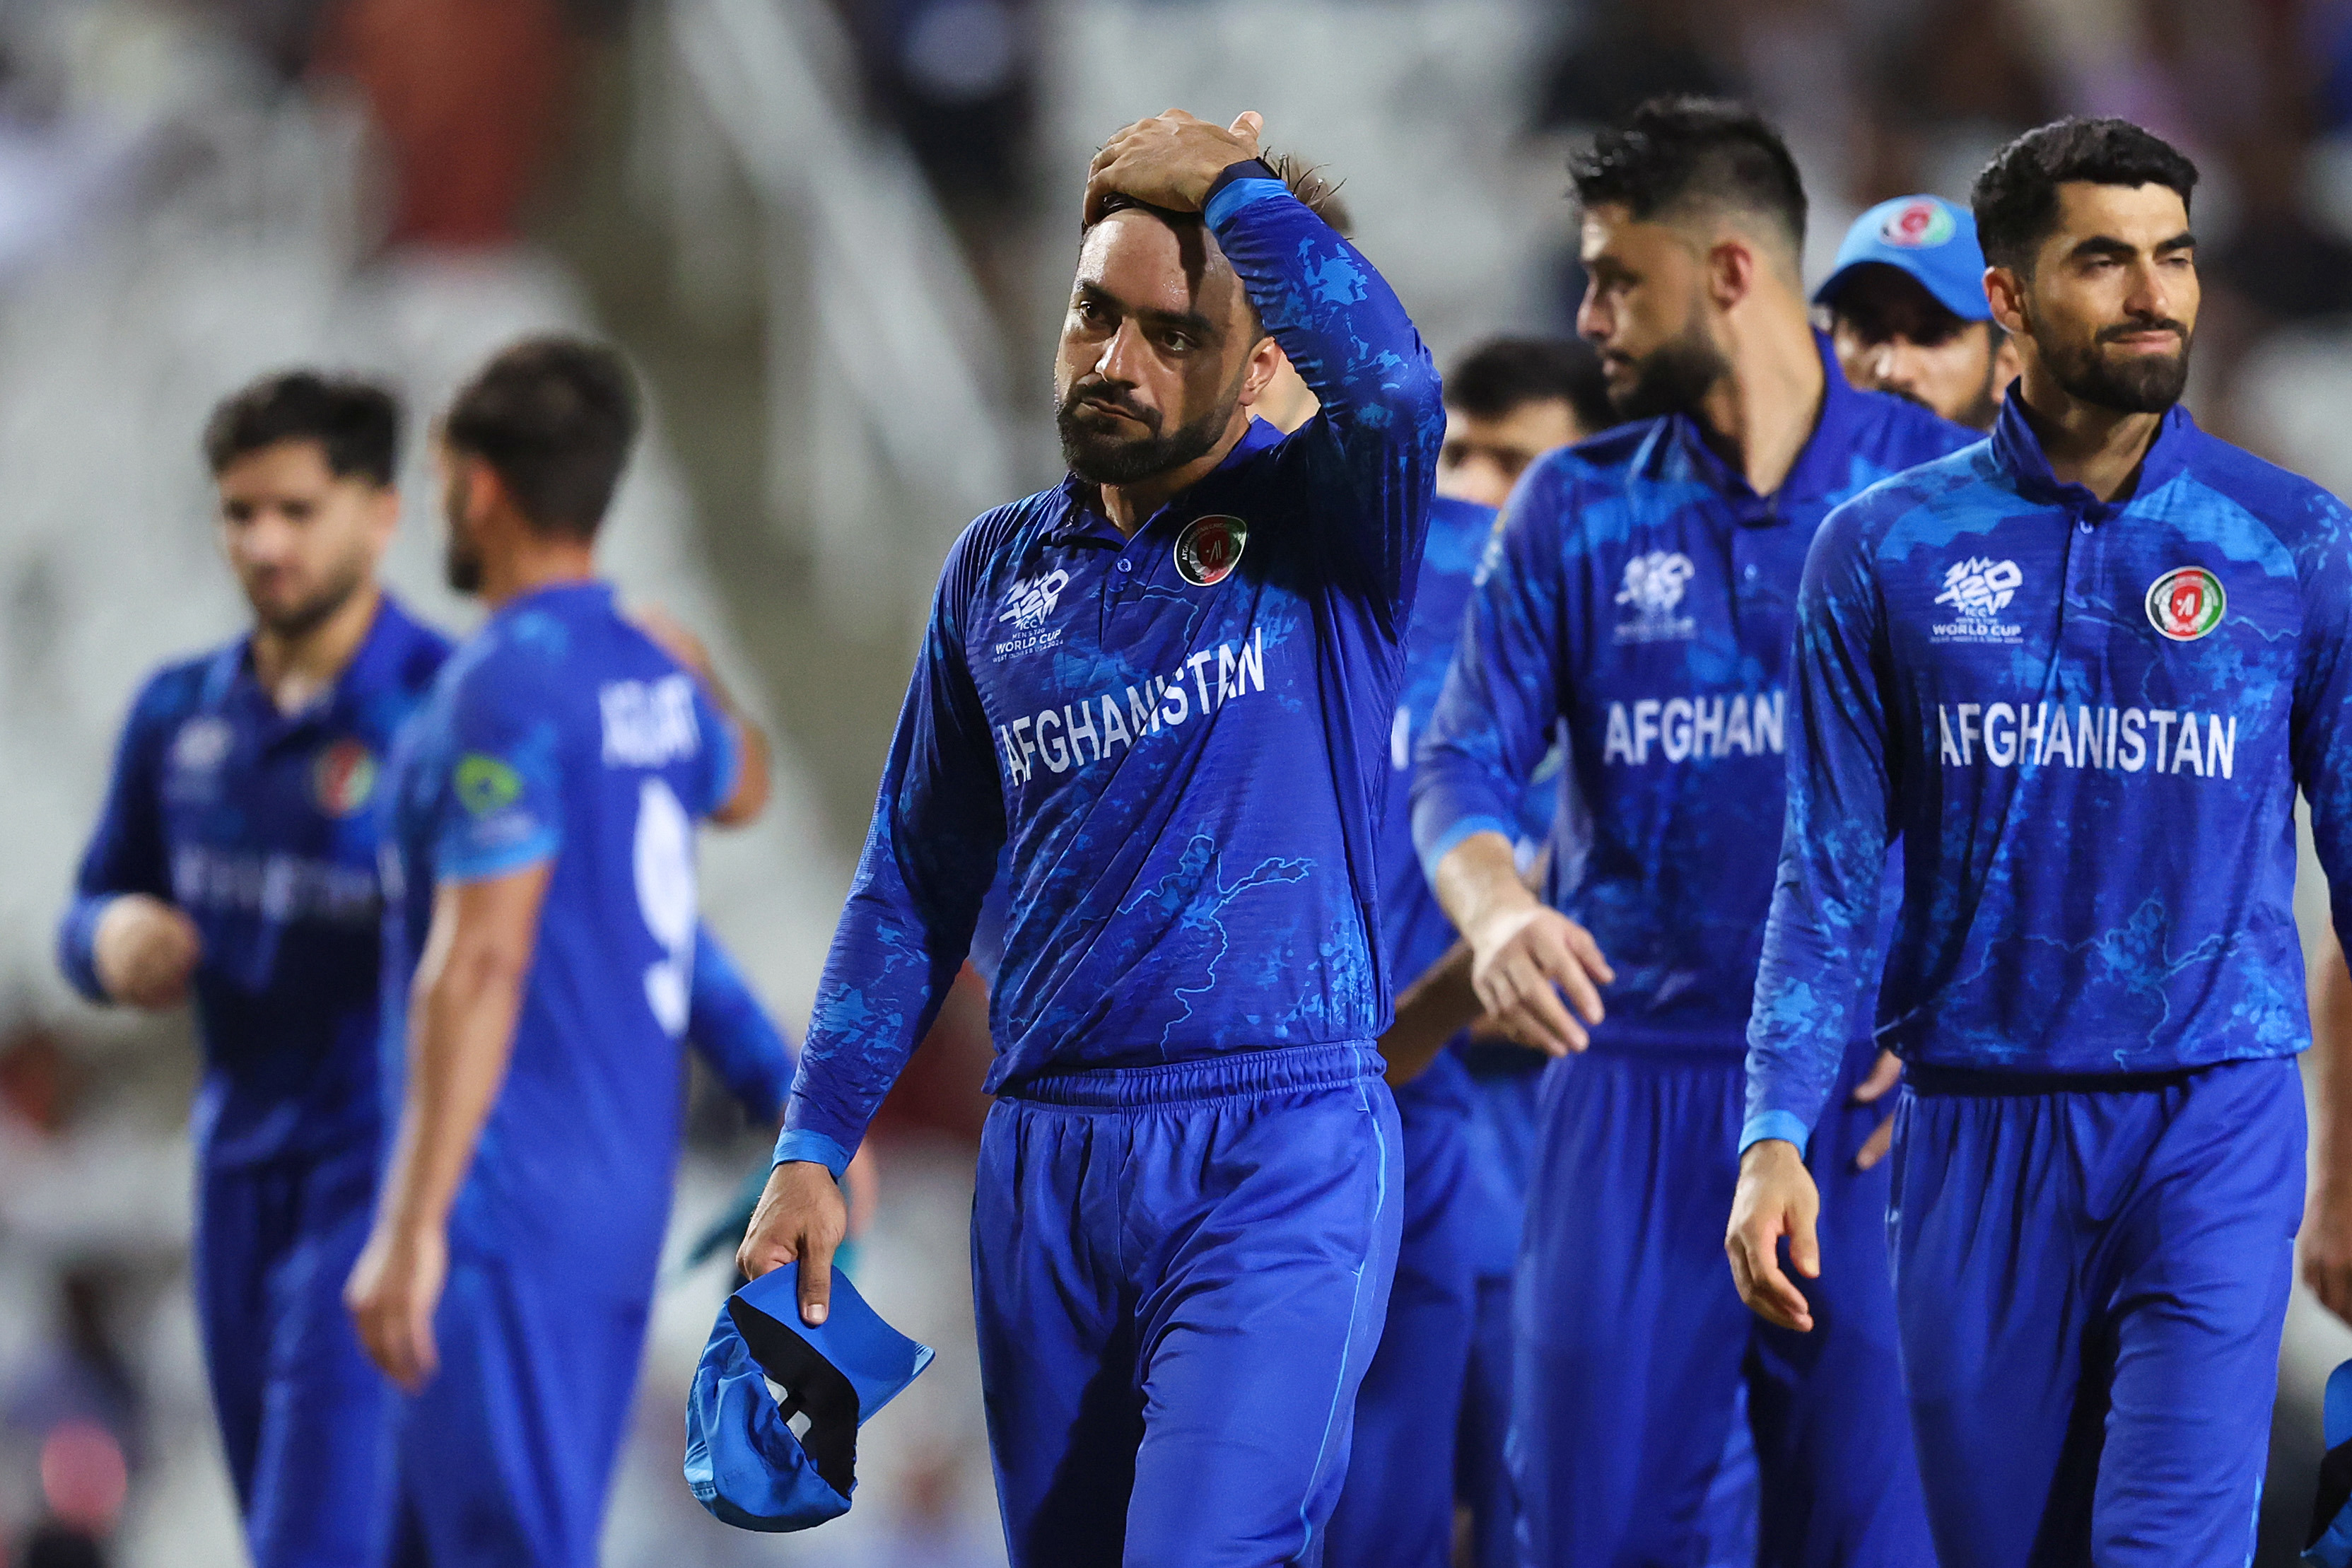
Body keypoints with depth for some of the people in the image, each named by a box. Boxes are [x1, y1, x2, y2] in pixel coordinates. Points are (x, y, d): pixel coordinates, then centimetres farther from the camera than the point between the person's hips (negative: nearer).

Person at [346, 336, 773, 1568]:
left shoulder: (505, 686, -15)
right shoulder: (651, 674, 11)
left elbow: (479, 965, -21)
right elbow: (740, 788, 36)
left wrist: (414, 1222, -22)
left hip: (508, 1197, -9)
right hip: (624, 1184, 9)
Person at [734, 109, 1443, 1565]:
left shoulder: (1324, 526, -2)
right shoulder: (1001, 569, 12)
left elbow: (1390, 376, -27)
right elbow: (917, 883, 17)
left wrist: (1227, 183, -14)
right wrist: (814, 1148, 11)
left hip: (1279, 1159, -6)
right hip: (1046, 1160, 6)